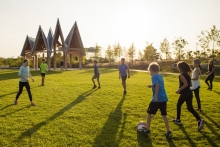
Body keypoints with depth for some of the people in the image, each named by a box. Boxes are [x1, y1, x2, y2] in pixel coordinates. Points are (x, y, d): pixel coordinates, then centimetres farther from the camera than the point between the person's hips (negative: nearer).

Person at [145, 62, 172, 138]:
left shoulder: (154, 77, -12)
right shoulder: (160, 76, 13)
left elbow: (157, 85, -28)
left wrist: (156, 96, -27)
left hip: (157, 99, -7)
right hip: (164, 98, 7)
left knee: (149, 113, 10)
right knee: (164, 115, 16)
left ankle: (147, 130, 20)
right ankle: (168, 131, 16)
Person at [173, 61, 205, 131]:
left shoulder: (181, 75, -15)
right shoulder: (187, 74, 11)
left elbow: (186, 84, -25)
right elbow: (190, 84, 14)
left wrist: (179, 89, -16)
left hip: (184, 94, -8)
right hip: (189, 93, 8)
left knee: (178, 106, 13)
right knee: (190, 108, 10)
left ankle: (178, 120, 26)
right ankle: (200, 120, -4)